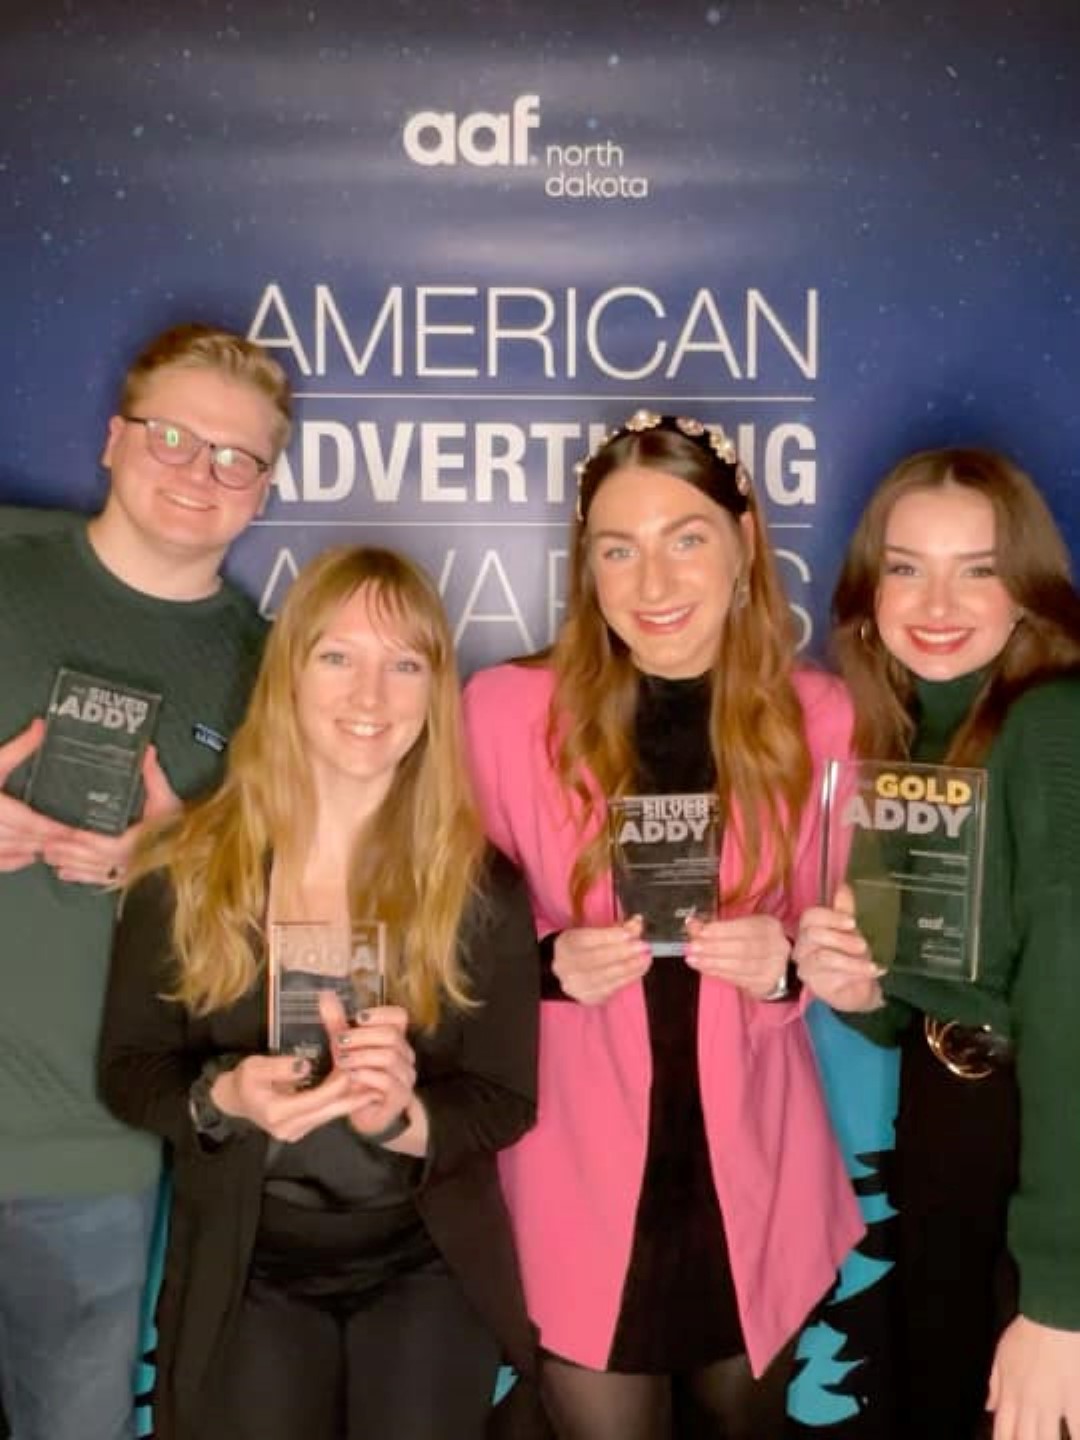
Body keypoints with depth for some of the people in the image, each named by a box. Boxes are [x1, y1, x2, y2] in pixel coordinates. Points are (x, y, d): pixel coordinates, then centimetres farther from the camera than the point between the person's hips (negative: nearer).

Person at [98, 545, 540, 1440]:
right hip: (246, 1272, 0)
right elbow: (128, 1069, -2)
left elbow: (506, 1100, -6)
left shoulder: (482, 884, -9)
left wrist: (405, 1117, -28)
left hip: (429, 1267, 0)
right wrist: (221, 1097, -24)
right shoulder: (185, 870, -9)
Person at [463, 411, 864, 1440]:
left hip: (752, 1179, 3)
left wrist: (782, 964, -17)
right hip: (581, 1180, -2)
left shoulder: (819, 718, -6)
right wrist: (551, 961, -22)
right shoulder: (505, 707, -12)